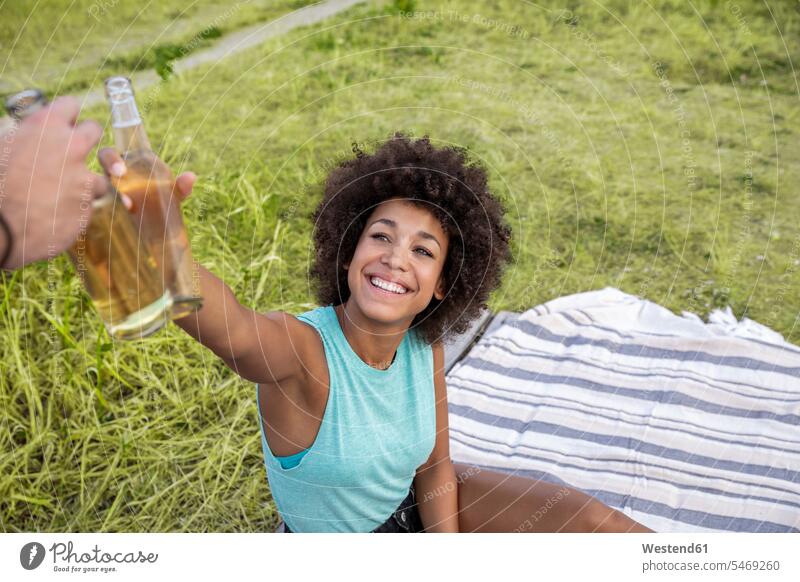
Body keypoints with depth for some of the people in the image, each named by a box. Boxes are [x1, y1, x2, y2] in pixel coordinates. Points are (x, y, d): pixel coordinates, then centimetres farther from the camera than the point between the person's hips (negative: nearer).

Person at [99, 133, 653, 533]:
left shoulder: (425, 342, -16)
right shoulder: (301, 348, -33)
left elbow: (435, 468, -6)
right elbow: (232, 327, -57)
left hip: (417, 502, 4)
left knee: (603, 527, -6)